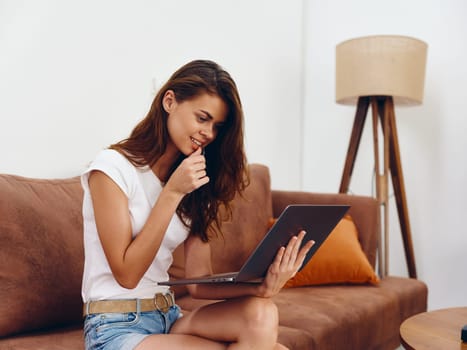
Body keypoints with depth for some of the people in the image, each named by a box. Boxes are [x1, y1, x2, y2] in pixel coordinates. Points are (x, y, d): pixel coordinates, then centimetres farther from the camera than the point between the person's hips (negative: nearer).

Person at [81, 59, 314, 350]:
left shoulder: (196, 186, 9)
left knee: (260, 314, -24)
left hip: (169, 318, 6)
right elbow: (127, 274, -13)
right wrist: (171, 193, -18)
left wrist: (260, 287, -20)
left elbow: (199, 282, -1)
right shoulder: (113, 167, -8)